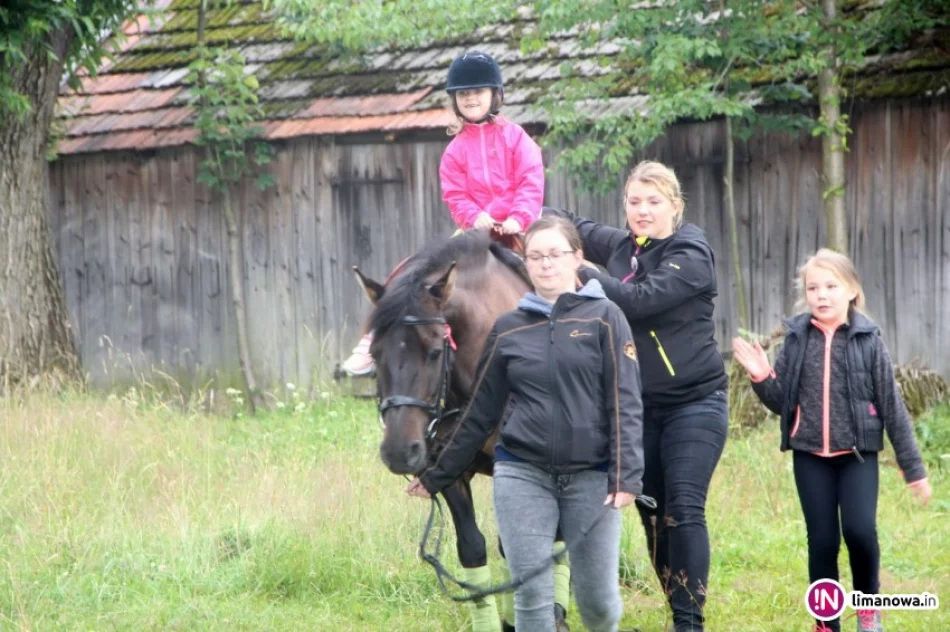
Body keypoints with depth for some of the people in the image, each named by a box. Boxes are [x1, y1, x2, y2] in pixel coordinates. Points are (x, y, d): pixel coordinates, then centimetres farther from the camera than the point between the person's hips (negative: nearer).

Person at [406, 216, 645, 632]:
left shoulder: (603, 318, 0)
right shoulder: (508, 329, 7)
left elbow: (625, 403, -6)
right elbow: (481, 413, 13)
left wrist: (626, 476, -16)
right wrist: (438, 476, 15)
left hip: (590, 476, -2)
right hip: (523, 475, 2)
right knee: (532, 597, -3)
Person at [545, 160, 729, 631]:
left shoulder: (690, 255, -12)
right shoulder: (622, 246, 7)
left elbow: (641, 299, -26)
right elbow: (571, 225, 21)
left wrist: (580, 273, -23)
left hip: (694, 403, -6)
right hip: (639, 405, 6)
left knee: (684, 509, -13)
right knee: (652, 513, 7)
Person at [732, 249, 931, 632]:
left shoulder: (867, 340, -3)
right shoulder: (798, 339, 3)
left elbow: (891, 405, -1)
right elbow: (781, 401, 7)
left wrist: (913, 466, 0)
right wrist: (761, 377, -14)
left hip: (857, 455, -2)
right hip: (809, 456, 2)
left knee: (859, 530, -17)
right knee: (822, 541, 2)